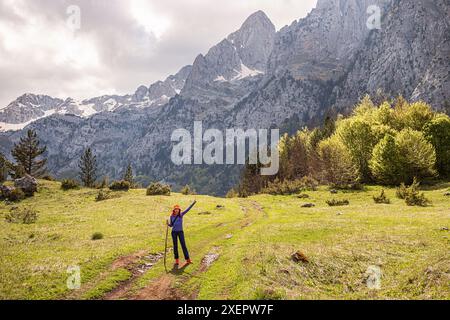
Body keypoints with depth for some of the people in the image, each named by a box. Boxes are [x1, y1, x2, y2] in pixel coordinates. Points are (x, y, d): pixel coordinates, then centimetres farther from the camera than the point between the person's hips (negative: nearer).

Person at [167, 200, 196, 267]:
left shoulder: (181, 214, 0)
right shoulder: (171, 216, 4)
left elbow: (188, 209, -7)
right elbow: (171, 225, 9)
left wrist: (193, 203, -14)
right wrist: (168, 224, -13)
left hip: (180, 232, -1)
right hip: (174, 232, 1)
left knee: (183, 245, -3)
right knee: (175, 246, 4)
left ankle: (188, 259, 3)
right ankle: (177, 260, 11)